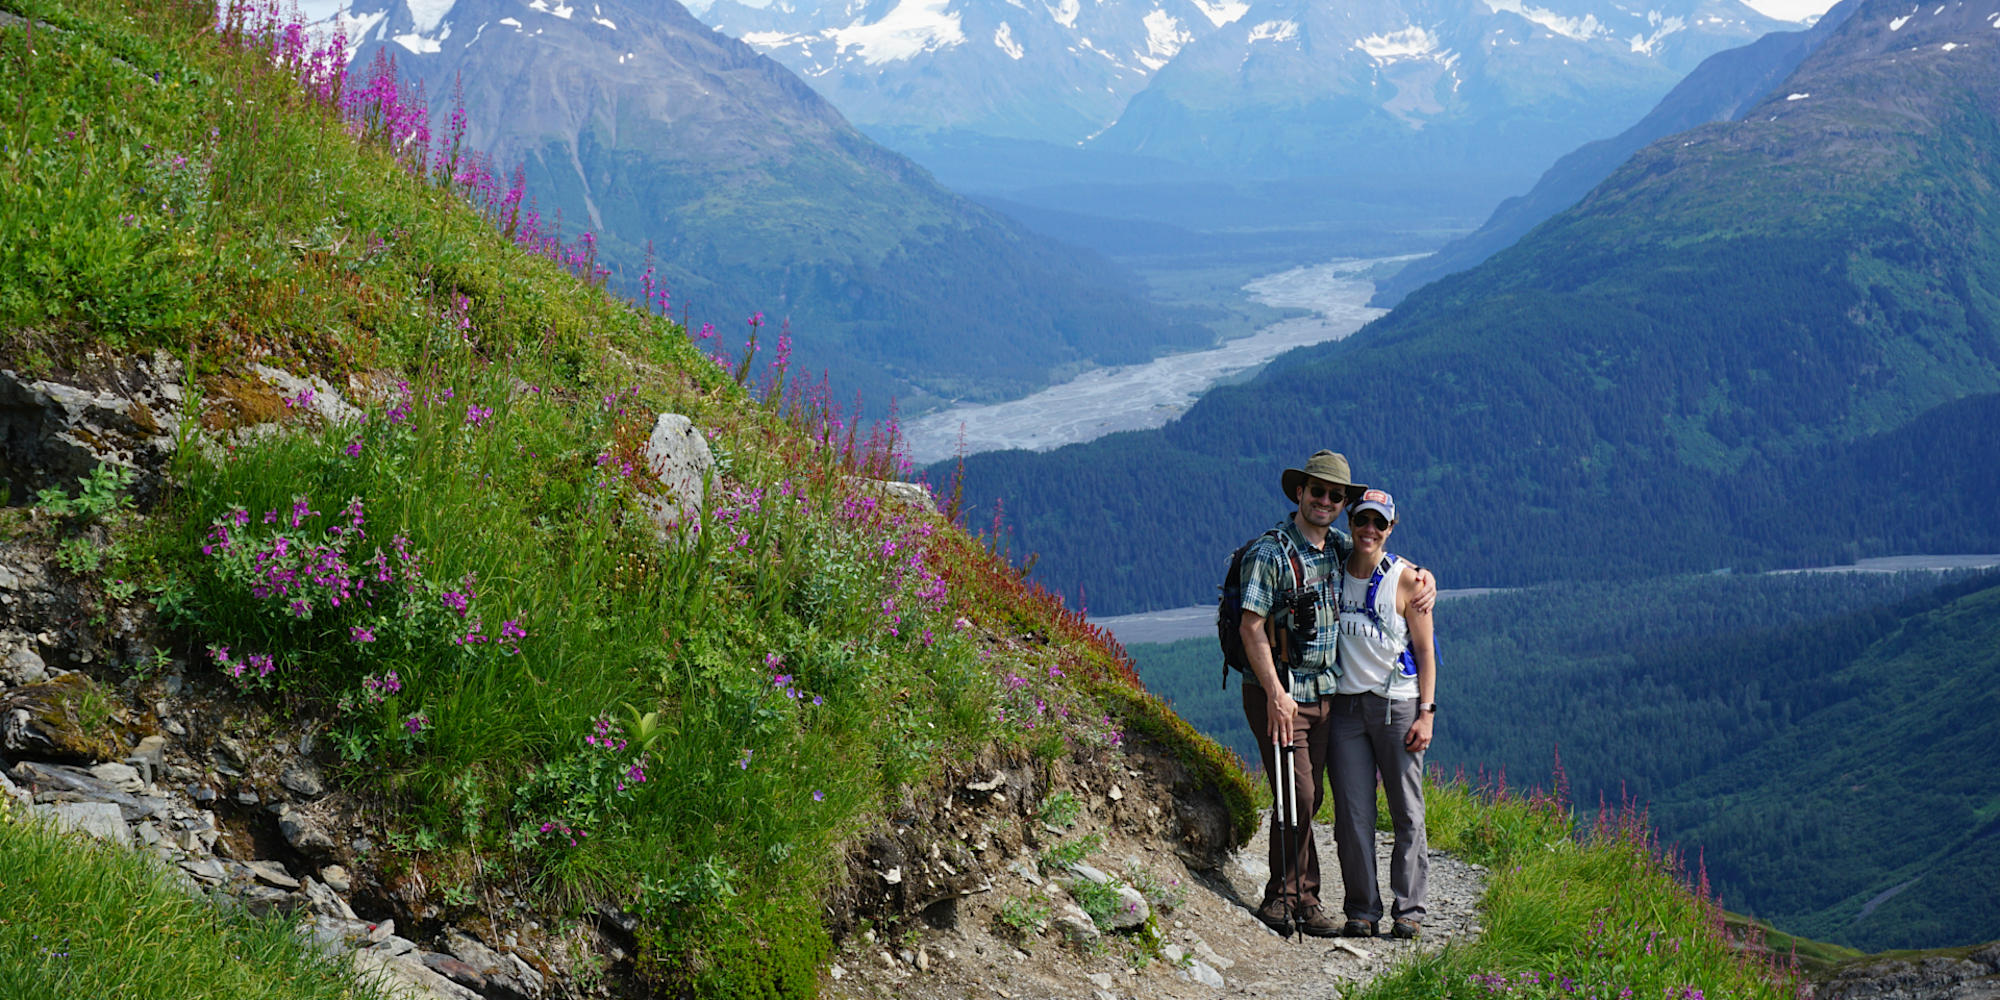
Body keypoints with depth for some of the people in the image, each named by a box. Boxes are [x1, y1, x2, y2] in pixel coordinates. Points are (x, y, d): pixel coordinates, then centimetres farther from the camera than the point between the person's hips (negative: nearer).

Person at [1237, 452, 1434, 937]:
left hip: (1322, 692, 7)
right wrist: (1276, 693, -20)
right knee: (1297, 794, -10)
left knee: (1309, 798, 8)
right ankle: (1298, 897, 3)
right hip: (1278, 693, -7)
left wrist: (1424, 577, 4)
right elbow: (1251, 627, -15)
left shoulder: (1340, 547, 8)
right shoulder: (1271, 553, -12)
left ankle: (1283, 900, 17)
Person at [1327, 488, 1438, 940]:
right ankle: (1362, 909, 9)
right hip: (1346, 703, 2)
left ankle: (1408, 909, 9)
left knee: (1407, 810, 0)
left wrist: (1426, 712, -7)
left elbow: (1425, 651, -1)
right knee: (1352, 812, 1)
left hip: (1397, 703, -2)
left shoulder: (1406, 580, -2)